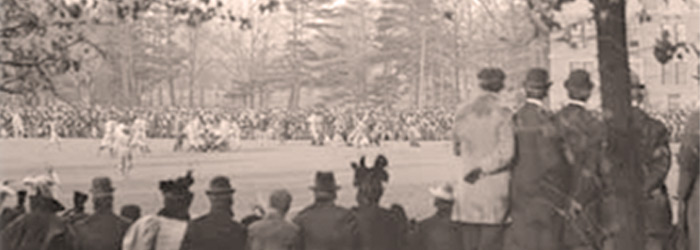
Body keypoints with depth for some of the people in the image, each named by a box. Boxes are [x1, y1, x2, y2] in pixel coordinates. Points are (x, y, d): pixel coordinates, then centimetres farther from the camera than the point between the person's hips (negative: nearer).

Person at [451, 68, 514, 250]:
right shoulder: (503, 114, -7)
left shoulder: (463, 113, 4)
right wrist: (483, 169, -5)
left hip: (467, 188, 3)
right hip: (495, 187, -3)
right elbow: (505, 154, -15)